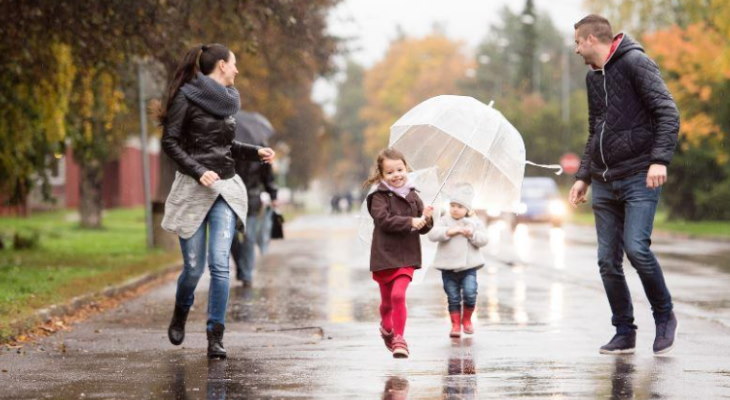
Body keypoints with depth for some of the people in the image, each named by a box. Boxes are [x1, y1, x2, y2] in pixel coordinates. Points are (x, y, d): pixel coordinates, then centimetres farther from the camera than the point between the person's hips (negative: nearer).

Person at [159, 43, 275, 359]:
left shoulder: (227, 100, 15)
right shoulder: (186, 98, -5)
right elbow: (170, 142, -9)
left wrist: (255, 152, 14)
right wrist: (199, 171, -19)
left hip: (226, 190, 5)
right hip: (193, 190, -5)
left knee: (219, 263, -9)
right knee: (194, 267, -1)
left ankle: (216, 336, -6)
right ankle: (180, 313, 30)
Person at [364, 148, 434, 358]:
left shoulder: (413, 197, 5)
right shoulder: (379, 197, -6)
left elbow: (422, 229, 8)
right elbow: (384, 220, -22)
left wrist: (426, 219, -15)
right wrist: (410, 222, -28)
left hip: (407, 256, 1)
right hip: (384, 255, -1)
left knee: (398, 294, -16)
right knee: (387, 299, 12)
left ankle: (398, 337, -6)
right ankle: (387, 327, 41)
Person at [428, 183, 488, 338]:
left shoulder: (474, 222, 6)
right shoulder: (445, 221, 1)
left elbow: (483, 240, 1)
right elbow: (433, 234, -13)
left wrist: (472, 234, -16)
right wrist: (450, 231, -23)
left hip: (469, 267, 0)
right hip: (448, 267, 0)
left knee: (470, 294, -11)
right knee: (453, 298, 3)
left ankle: (467, 319, 12)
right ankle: (455, 324, 13)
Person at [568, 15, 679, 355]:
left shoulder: (635, 62, -6)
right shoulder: (593, 78, 18)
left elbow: (668, 112, -13)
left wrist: (659, 159, -24)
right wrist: (583, 177, 19)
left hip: (639, 177, -7)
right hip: (605, 183, 7)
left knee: (636, 246, -20)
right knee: (608, 260, 2)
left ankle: (664, 317, 0)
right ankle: (624, 333, 11)